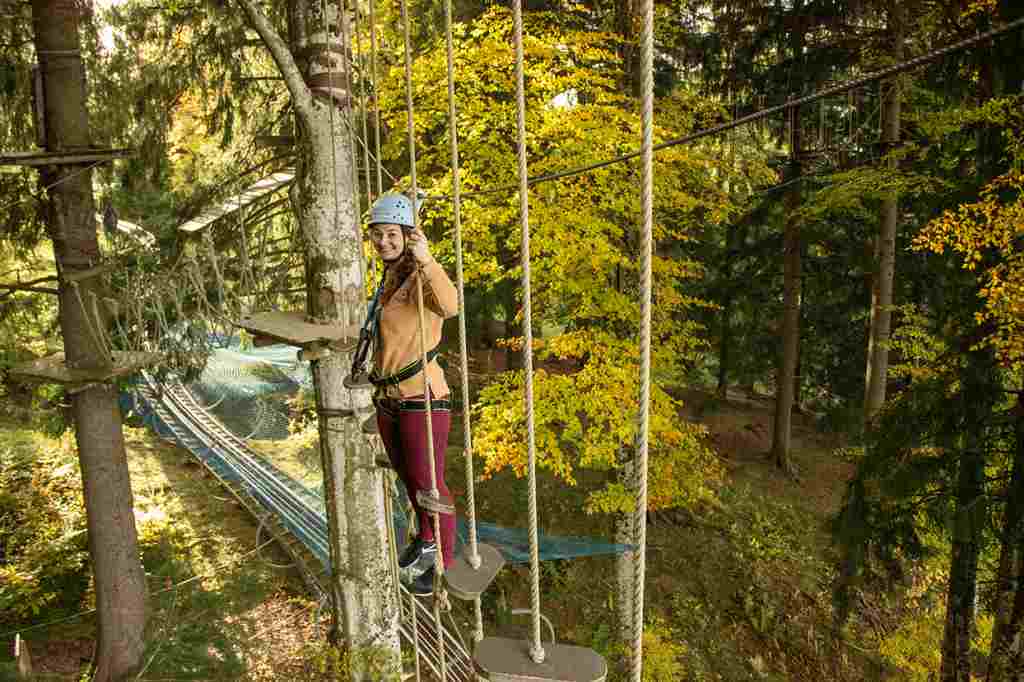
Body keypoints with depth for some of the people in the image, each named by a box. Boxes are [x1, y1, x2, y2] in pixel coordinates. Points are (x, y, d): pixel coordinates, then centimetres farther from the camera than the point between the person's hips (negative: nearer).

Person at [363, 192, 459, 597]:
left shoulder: (422, 277, -16)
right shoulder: (391, 277, 10)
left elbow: (449, 306, -41)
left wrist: (426, 260, -50)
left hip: (421, 397, -9)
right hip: (388, 397, 9)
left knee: (427, 483, 4)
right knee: (407, 475, 23)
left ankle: (446, 562, 26)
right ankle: (426, 539, 47)